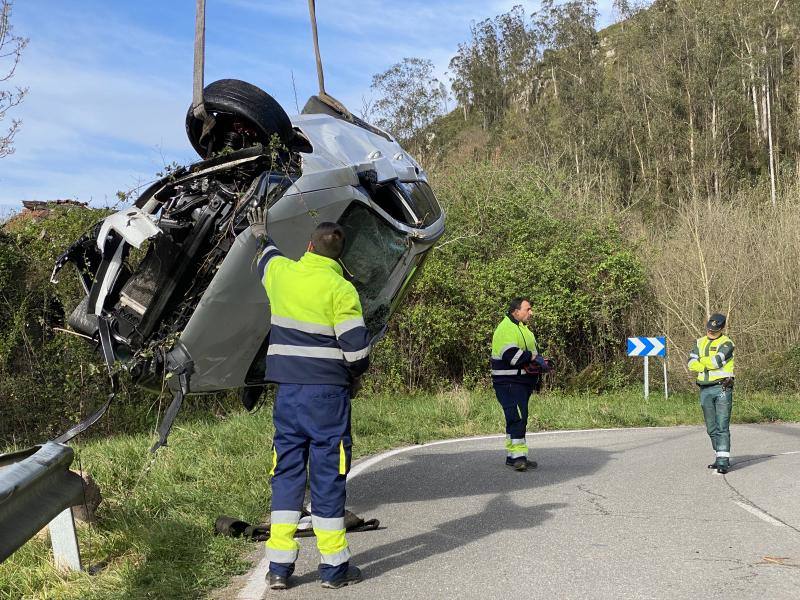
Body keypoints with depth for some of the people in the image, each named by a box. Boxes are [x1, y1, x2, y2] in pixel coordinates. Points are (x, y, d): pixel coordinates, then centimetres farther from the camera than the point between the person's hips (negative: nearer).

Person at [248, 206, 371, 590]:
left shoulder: (280, 271, 4)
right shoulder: (340, 289, -11)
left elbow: (267, 257, 29)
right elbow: (356, 347, -15)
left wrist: (261, 235, 51)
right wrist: (357, 370, 8)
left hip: (287, 390, 5)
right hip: (327, 392, -4)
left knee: (287, 472, 10)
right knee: (328, 475, 2)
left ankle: (279, 566, 11)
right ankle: (334, 567, 9)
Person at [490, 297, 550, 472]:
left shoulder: (523, 328, 19)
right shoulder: (506, 329, -15)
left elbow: (532, 350, 29)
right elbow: (511, 355, -26)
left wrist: (541, 363, 10)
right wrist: (534, 358, -18)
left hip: (522, 383, 10)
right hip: (509, 383, -10)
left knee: (517, 419, 12)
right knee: (518, 418, -18)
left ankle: (513, 457, 18)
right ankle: (518, 456, -20)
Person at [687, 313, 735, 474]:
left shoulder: (726, 343, -3)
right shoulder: (700, 343, 14)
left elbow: (717, 361, -20)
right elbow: (691, 364, 1)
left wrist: (702, 361, -1)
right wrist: (710, 365, -12)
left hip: (722, 388, -6)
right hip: (705, 390, 6)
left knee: (722, 426, -10)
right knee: (711, 428, 11)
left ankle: (723, 461, -11)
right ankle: (719, 457, 21)